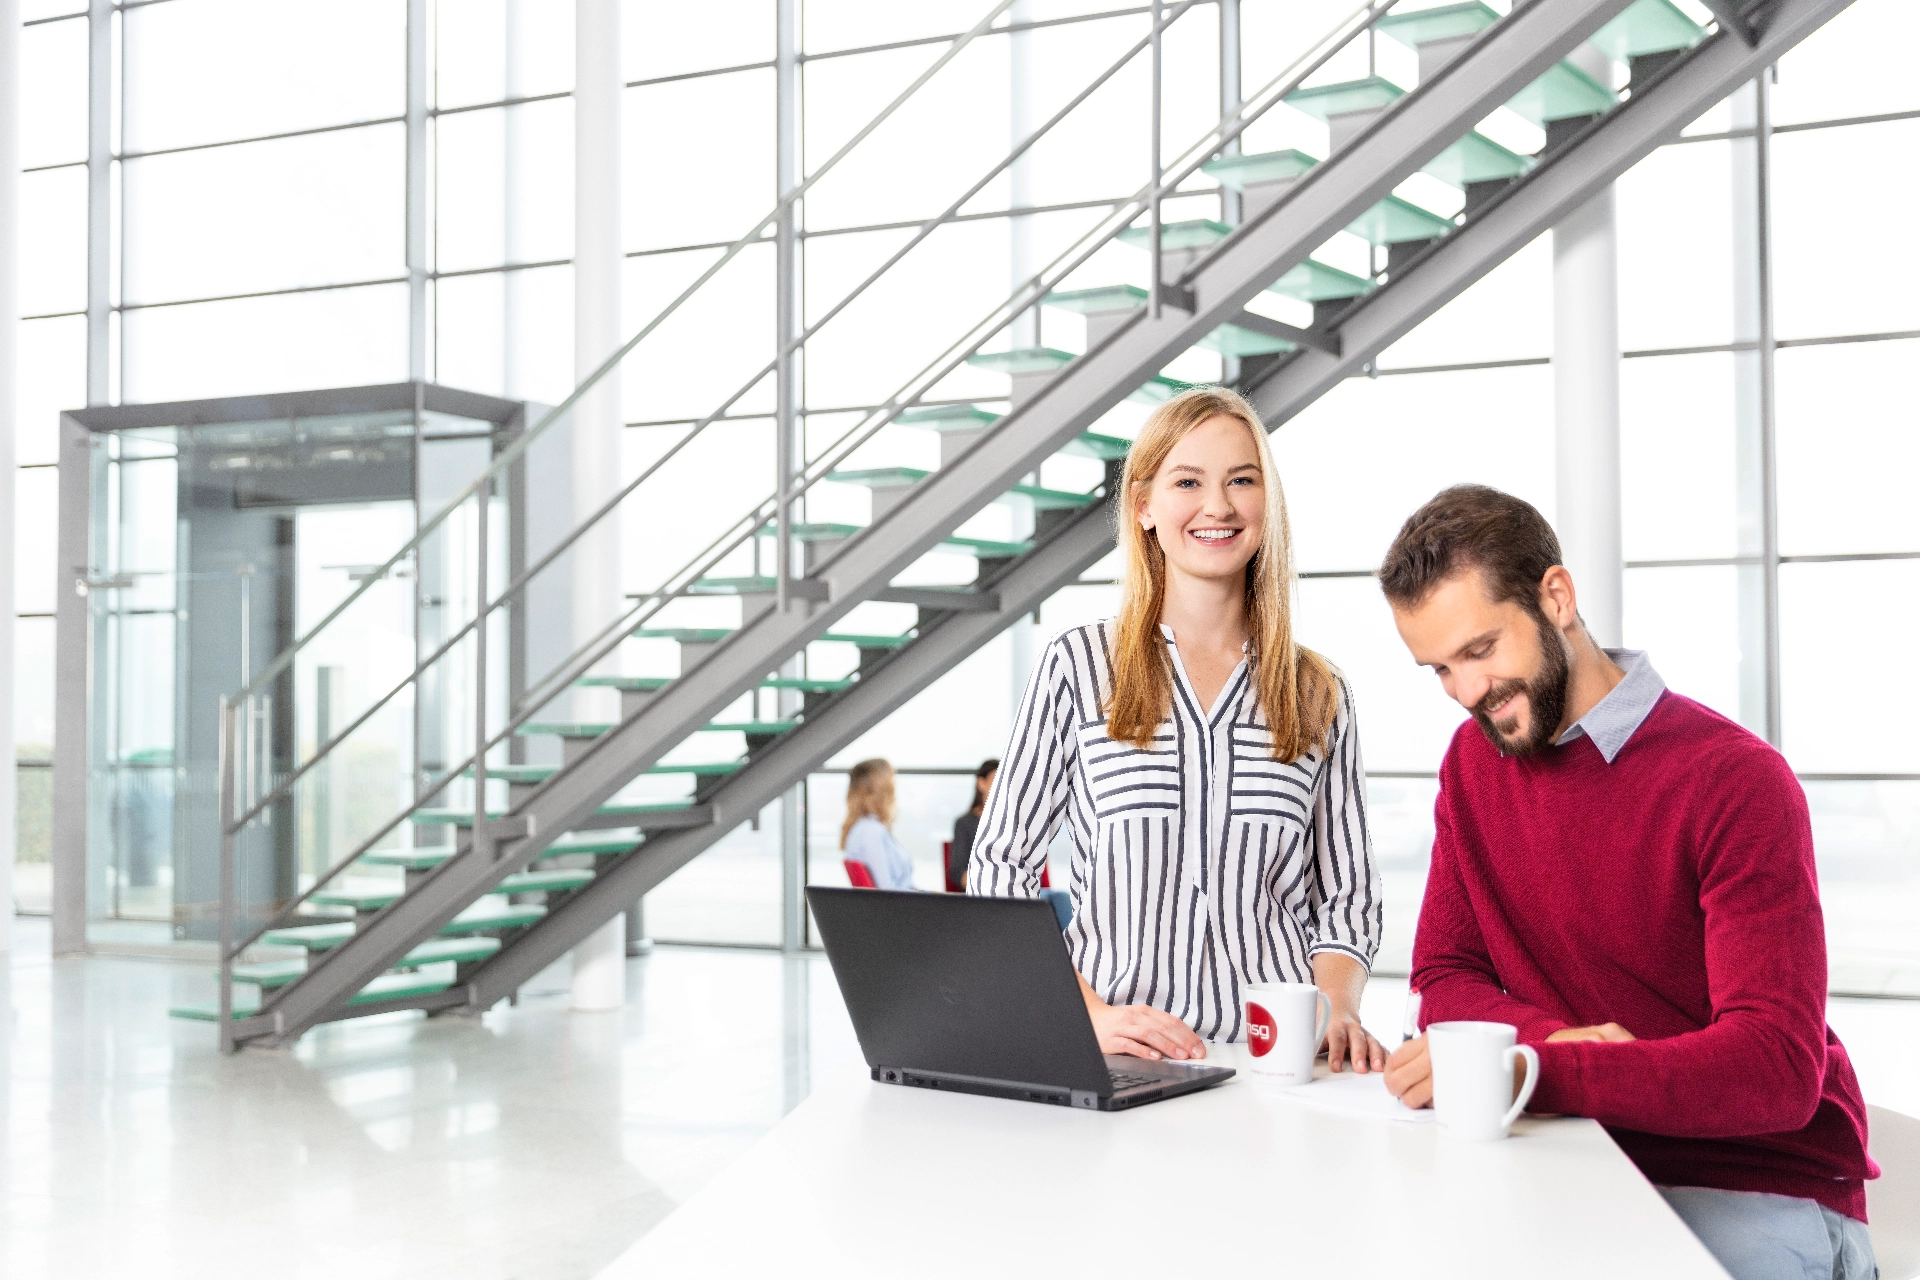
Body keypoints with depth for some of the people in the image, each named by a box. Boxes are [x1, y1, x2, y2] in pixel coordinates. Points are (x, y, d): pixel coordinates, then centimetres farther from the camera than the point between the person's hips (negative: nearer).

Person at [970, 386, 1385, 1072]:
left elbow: (1346, 899, 14)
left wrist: (1337, 1014, -6)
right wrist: (1091, 1016, -9)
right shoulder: (1078, 665, 5)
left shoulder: (1319, 694, 12)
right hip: (1115, 1061, -2)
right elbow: (998, 870, 4)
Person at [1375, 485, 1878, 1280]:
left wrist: (1534, 1070, -33)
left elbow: (1779, 1067, -22)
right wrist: (1550, 1035, -15)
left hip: (1759, 1191, -4)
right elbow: (1445, 979, 7)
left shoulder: (1736, 781, -15)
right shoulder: (1473, 762, 6)